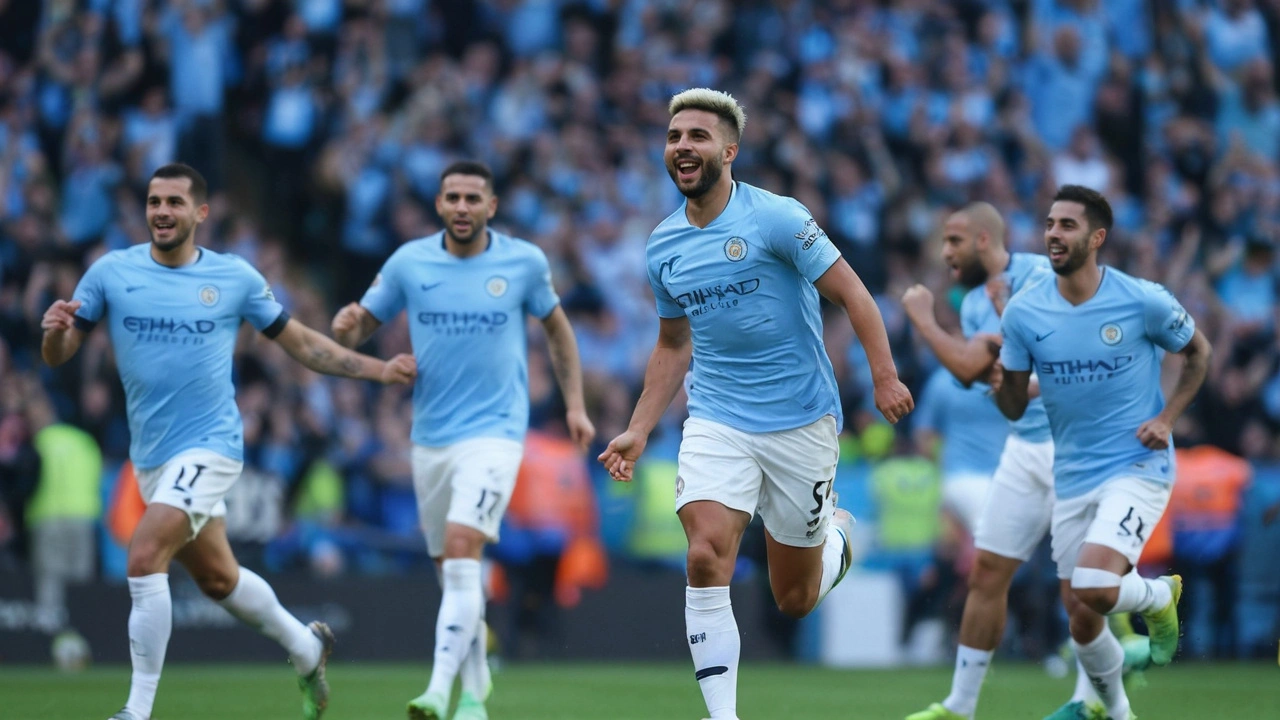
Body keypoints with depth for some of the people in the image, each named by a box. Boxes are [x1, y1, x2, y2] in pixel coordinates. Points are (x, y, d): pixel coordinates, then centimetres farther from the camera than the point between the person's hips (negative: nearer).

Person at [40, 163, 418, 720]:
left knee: (144, 559, -22)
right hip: (151, 456, 4)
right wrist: (55, 330, -23)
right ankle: (306, 647, 42)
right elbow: (56, 356, 1)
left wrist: (380, 370, 4)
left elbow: (301, 343, 9)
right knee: (216, 577, 17)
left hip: (209, 445, -4)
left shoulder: (236, 278, -3)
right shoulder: (111, 272, 0)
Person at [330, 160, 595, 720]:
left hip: (495, 431, -3)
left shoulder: (524, 262, -2)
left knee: (461, 550, -21)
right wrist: (346, 326, -18)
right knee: (452, 569, 9)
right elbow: (363, 323, 6)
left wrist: (575, 404, 9)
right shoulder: (408, 263, 0)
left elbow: (557, 327, 13)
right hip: (431, 437, 3)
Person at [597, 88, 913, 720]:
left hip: (800, 423, -3)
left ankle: (836, 531, 43)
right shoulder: (663, 245, 5)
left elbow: (850, 293, -9)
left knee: (795, 599, 8)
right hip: (716, 421, 3)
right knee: (706, 555, -22)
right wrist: (639, 431, 12)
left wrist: (884, 376, -19)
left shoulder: (776, 218, -12)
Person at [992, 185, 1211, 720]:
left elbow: (1198, 352, 6)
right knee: (1081, 619, 8)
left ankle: (1160, 597, 9)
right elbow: (1016, 408, 1)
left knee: (1094, 588, -25)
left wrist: (1167, 418, -7)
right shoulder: (1023, 312, -5)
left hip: (1138, 467, -4)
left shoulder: (1143, 302, -13)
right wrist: (998, 386, -22)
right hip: (1072, 476, 4)